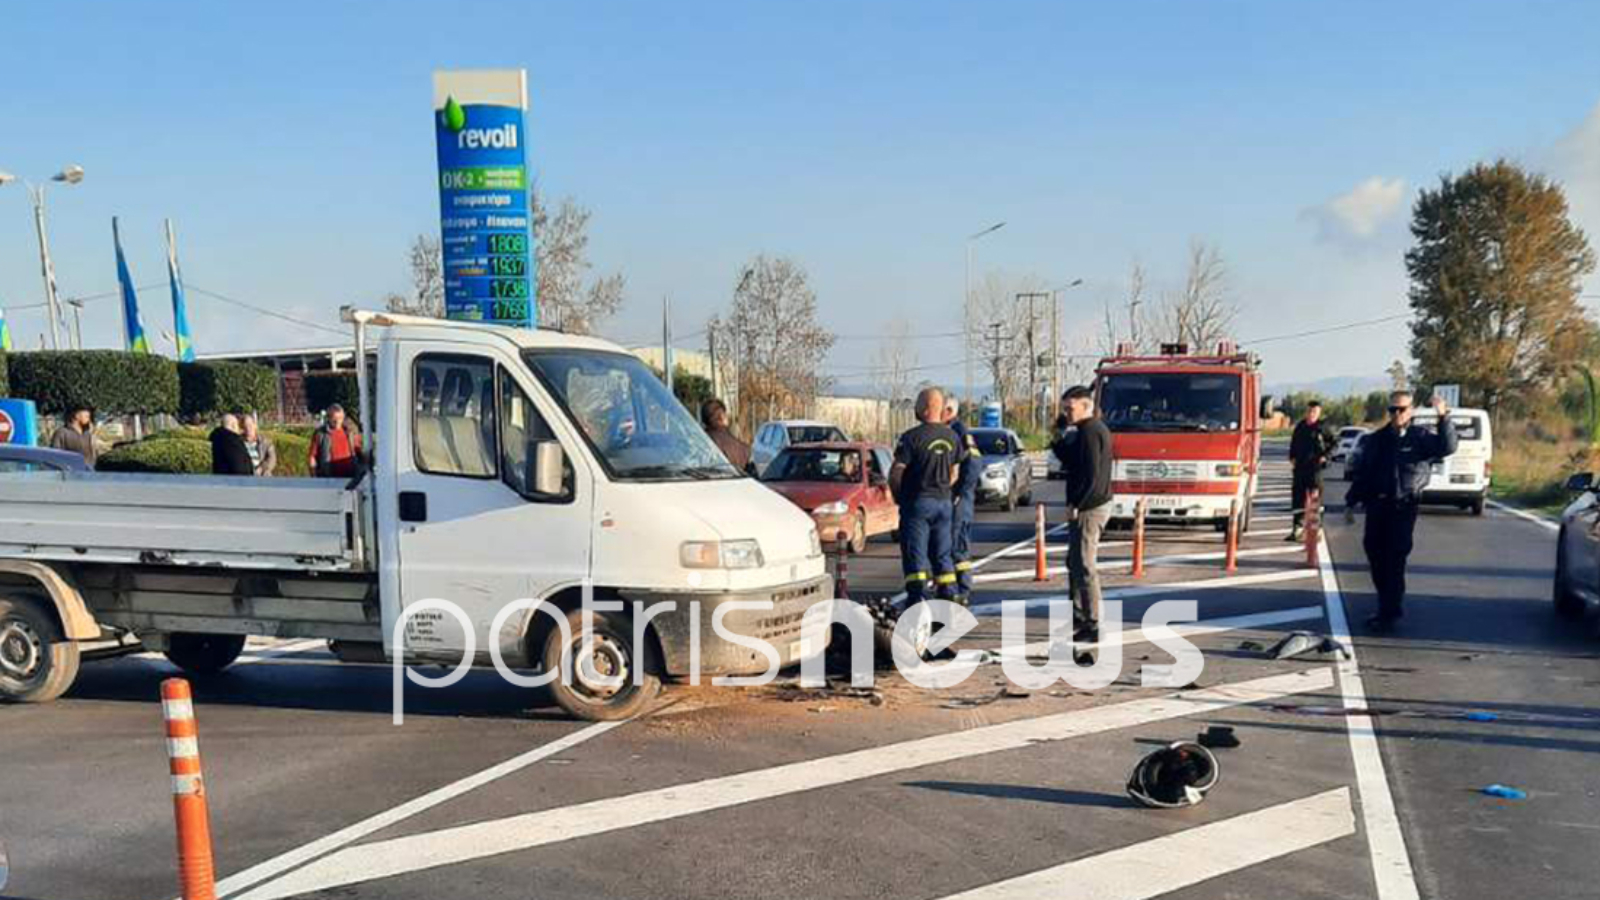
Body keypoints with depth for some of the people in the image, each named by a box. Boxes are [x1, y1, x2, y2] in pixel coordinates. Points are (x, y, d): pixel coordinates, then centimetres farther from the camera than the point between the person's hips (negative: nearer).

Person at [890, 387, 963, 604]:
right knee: (942, 555, 14)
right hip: (944, 503, 6)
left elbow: (895, 473, -12)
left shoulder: (912, 437, -14)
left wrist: (898, 496, 4)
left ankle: (917, 600, -9)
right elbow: (954, 474, 13)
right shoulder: (952, 437, 6)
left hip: (917, 502, -6)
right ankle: (949, 599, 15)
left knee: (915, 555, -3)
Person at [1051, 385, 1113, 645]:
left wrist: (1075, 505, -18)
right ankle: (1078, 619, 26)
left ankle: (1091, 628, -4)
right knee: (1075, 563, 18)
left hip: (1089, 508, -11)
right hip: (1096, 504, 11)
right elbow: (1071, 461, 18)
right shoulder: (1097, 429, 16)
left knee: (1084, 567, -7)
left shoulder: (1088, 432, -16)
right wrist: (1058, 439, 6)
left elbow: (1091, 474, -23)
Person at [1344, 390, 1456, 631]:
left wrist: (1444, 418, -28)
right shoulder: (1376, 440, 10)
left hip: (1403, 508, -4)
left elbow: (1447, 447, -18)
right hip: (1377, 506, 4)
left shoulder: (1420, 437, 1)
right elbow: (1361, 473, 13)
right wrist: (1352, 501, 11)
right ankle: (1389, 606, 24)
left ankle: (1389, 613, 1)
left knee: (1394, 560, -5)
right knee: (1375, 555, 8)